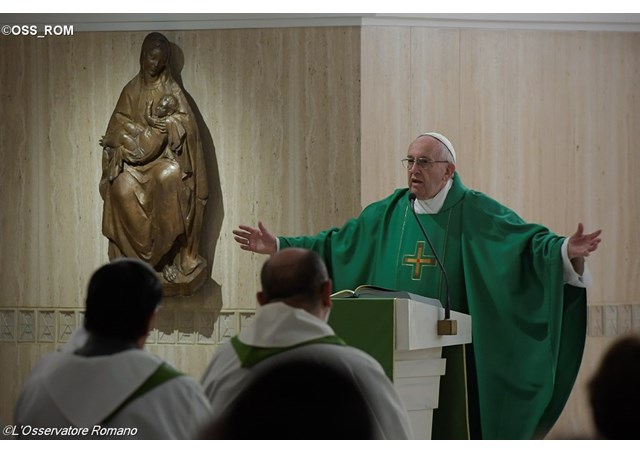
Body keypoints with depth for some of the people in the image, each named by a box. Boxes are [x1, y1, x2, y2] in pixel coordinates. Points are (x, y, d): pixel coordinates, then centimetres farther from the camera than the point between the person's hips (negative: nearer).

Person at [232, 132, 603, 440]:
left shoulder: (477, 214, -3)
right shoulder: (387, 214, 9)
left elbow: (530, 240, -11)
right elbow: (333, 244, 16)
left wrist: (567, 251, -30)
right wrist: (278, 246, 13)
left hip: (451, 354, -4)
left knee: (450, 438, -3)